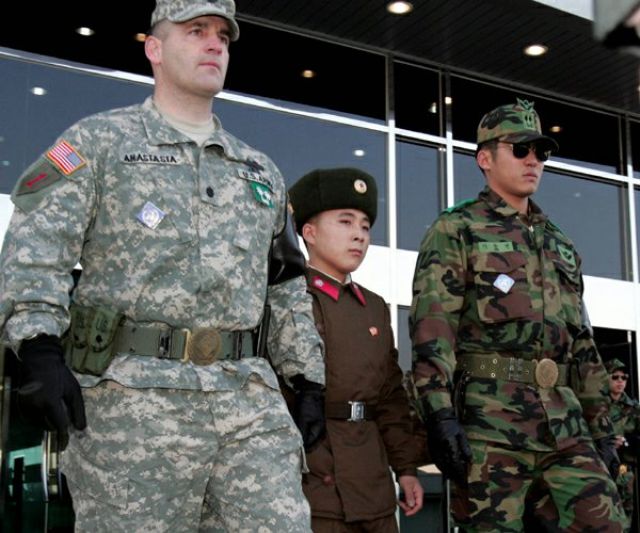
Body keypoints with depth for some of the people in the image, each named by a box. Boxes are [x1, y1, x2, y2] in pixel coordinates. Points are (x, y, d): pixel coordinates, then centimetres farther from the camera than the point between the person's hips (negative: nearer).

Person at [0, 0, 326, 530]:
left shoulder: (261, 170, 22)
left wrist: (309, 380, 17)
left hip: (251, 398, 4)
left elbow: (286, 287, 24)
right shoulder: (100, 142, 8)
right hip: (135, 393, -4)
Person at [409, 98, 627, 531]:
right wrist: (441, 415, -19)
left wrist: (600, 425, 18)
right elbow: (432, 331, -9)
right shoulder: (454, 232, 4)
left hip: (565, 428, 6)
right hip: (489, 422, -5)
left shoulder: (561, 245, 23)